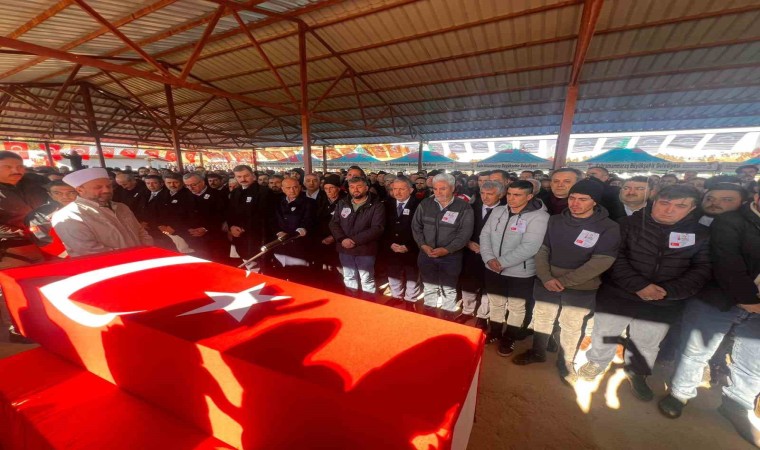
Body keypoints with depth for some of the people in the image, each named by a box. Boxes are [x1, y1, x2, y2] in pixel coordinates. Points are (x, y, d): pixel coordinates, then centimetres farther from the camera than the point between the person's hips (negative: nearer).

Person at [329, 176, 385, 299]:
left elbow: (377, 228, -16)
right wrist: (342, 239, -14)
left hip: (365, 250, -4)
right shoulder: (342, 203, 8)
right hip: (345, 249, 5)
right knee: (349, 278, 18)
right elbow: (333, 223, 5)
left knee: (367, 280, 7)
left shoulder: (376, 206, -8)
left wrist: (355, 240, -21)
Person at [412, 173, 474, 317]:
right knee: (429, 287, 19)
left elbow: (465, 233, -12)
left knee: (449, 290, 13)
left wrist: (446, 250, -20)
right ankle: (428, 314, 38)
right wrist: (423, 245, -10)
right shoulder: (425, 204, 1)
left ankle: (448, 316, 33)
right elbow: (416, 226, 3)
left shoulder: (464, 207, -8)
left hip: (451, 256, -3)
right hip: (426, 254, 3)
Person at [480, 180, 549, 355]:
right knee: (495, 303, 21)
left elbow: (529, 248, -25)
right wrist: (489, 258, -15)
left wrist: (501, 262, -22)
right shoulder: (498, 211, 1)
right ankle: (494, 332, 44)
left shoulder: (539, 217, -17)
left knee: (517, 308, 15)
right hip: (492, 270, 5)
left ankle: (509, 338, 38)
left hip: (520, 274, -4)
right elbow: (485, 234, -1)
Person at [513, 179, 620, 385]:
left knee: (571, 328, 15)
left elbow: (600, 262, -17)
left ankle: (566, 362, 40)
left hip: (581, 290, -2)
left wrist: (563, 281, -19)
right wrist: (546, 277, -16)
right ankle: (537, 352, 41)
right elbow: (542, 249, -1)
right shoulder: (555, 221, -1)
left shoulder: (609, 228, -10)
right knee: (541, 319, 17)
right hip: (546, 284, 2)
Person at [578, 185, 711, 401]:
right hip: (618, 297, -2)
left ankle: (637, 373, 47)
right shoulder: (629, 224, -9)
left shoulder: (701, 235, 1)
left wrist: (668, 291, -17)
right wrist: (638, 285, -23)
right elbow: (615, 257, -13)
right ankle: (597, 363, 39)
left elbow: (702, 269, -3)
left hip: (662, 305, 3)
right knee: (604, 335, 13)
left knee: (646, 344, 21)